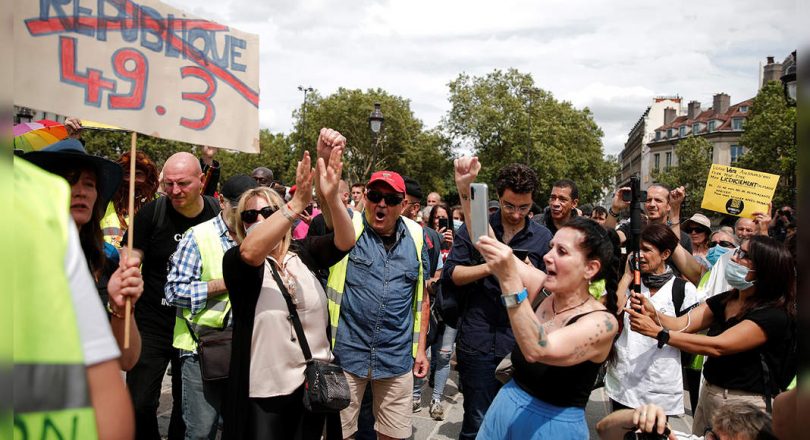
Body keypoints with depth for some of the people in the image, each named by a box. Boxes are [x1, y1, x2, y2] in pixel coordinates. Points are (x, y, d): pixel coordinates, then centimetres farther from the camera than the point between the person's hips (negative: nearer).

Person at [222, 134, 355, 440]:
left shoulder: (303, 253, 1)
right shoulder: (235, 260, -7)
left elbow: (345, 241, -16)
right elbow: (250, 252, -30)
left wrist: (331, 195, -35)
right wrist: (298, 202, -40)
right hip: (266, 391, -3)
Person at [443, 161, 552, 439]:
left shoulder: (543, 238, 6)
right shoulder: (474, 228, 2)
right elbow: (450, 274, -2)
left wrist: (533, 276, -11)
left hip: (520, 344, 2)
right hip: (477, 341, -1)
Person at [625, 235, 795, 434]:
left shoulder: (774, 315, -19)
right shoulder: (724, 300, 2)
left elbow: (718, 347, -28)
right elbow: (681, 324, -7)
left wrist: (658, 332, -32)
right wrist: (653, 314, -28)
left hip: (743, 403, -6)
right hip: (708, 393, 6)